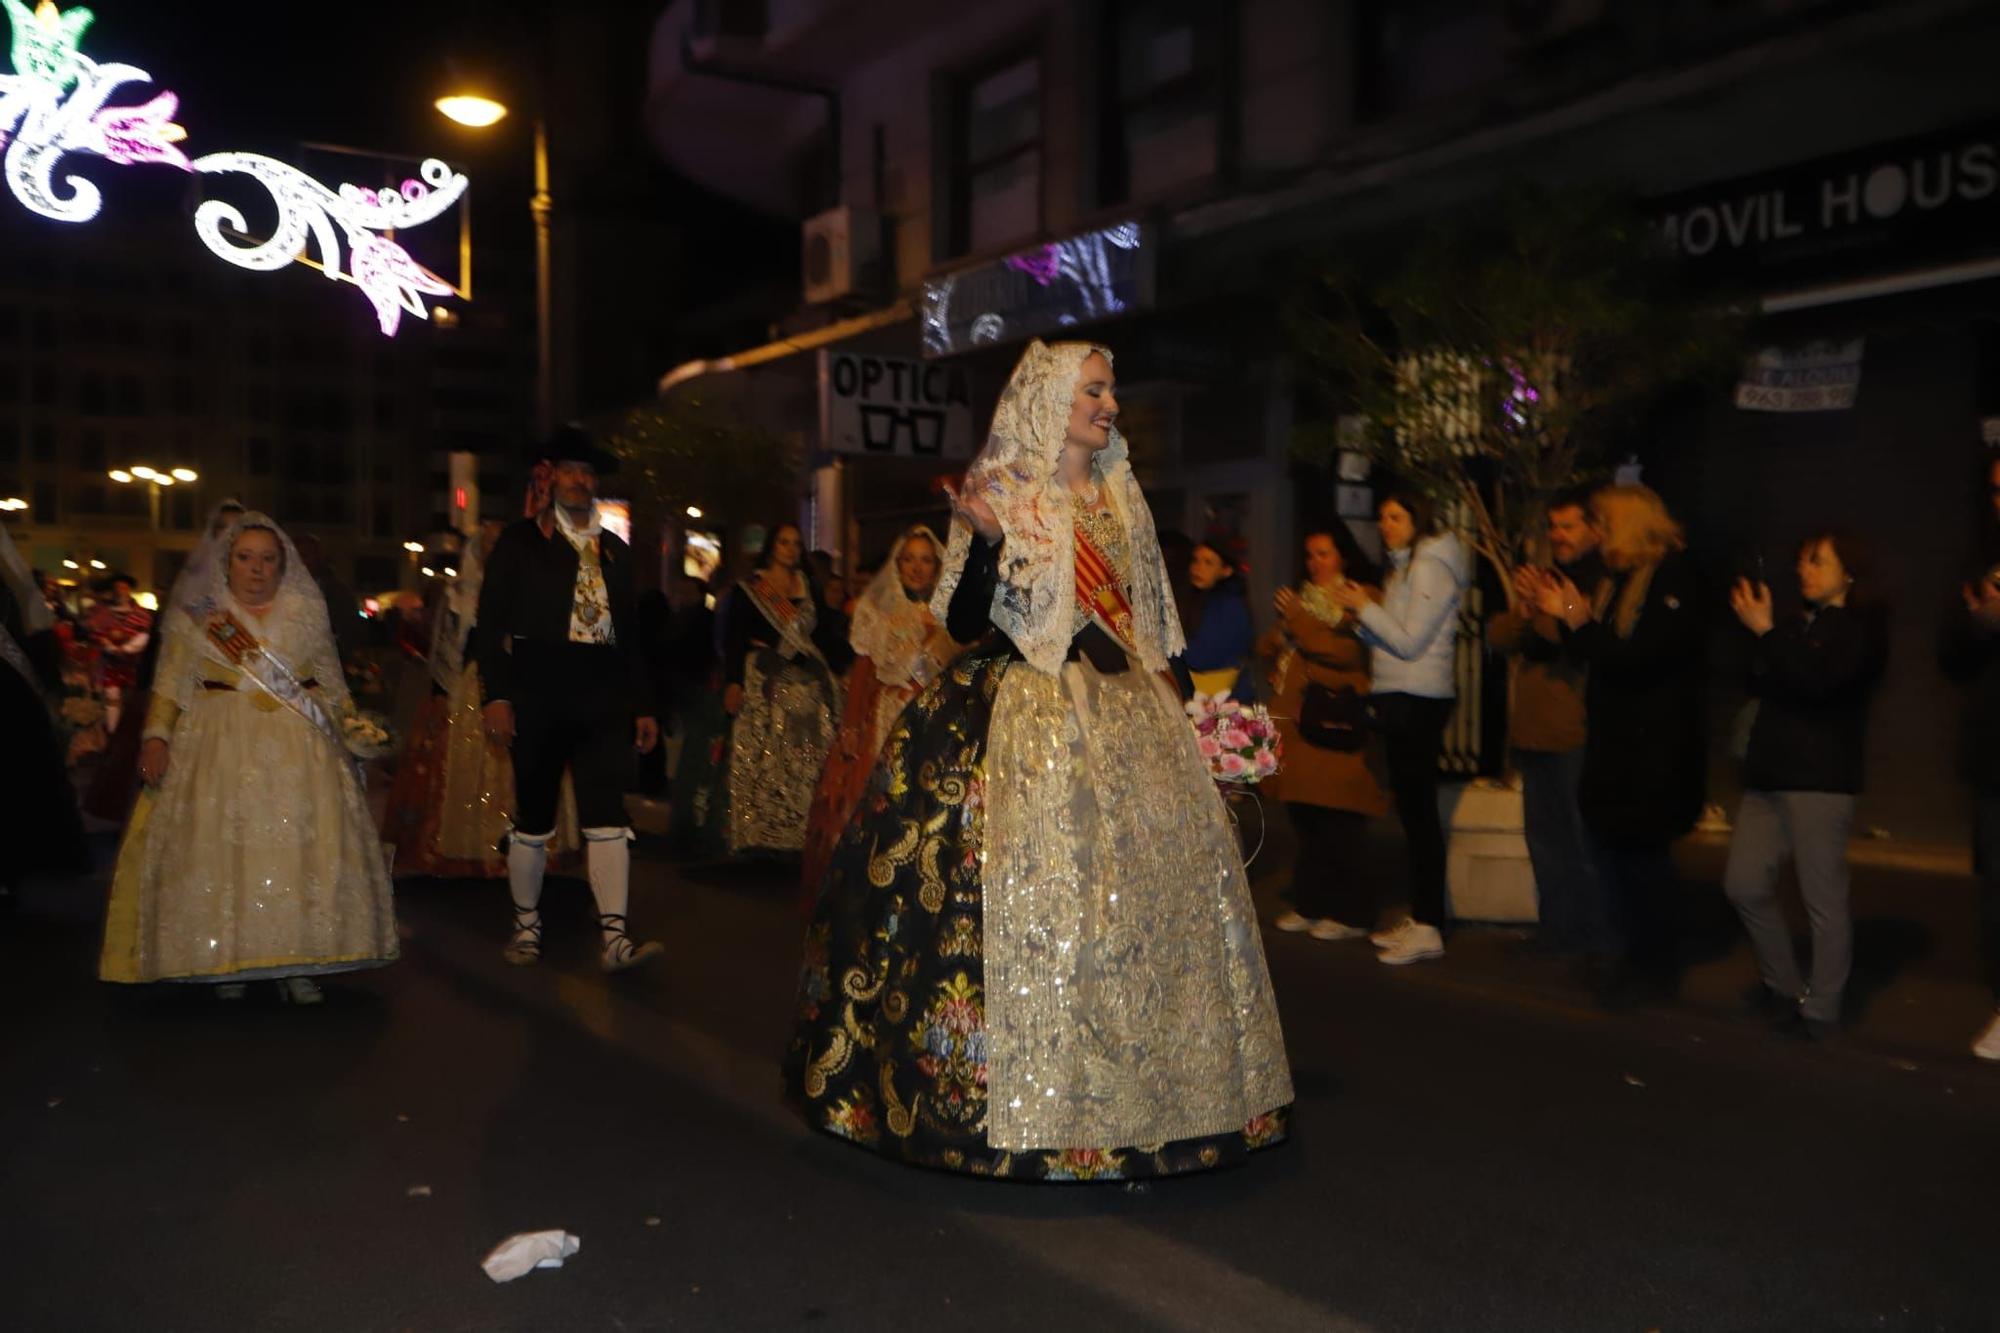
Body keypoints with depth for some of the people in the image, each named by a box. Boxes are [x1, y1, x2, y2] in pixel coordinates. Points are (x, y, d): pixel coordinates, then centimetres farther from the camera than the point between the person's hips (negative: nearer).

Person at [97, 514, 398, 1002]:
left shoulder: (307, 616, 12)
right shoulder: (196, 618, 9)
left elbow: (332, 686, 17)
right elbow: (171, 687, 5)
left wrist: (331, 724, 4)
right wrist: (156, 737, -8)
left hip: (298, 750, 1)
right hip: (218, 747, 0)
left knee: (304, 843, -8)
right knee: (218, 846, -7)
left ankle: (296, 962, -4)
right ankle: (227, 962, 2)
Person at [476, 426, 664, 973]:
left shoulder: (615, 549, 16)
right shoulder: (520, 539, 5)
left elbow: (629, 630, 18)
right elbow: (491, 619, -2)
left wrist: (643, 706, 12)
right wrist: (496, 694, -12)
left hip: (602, 695, 3)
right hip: (537, 691, -3)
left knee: (606, 816, -5)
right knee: (534, 818, 6)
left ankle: (614, 939, -7)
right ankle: (527, 928, 22)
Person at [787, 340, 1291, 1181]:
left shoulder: (1120, 500, 15)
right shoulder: (1004, 498, -3)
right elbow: (963, 624, -10)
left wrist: (1165, 706, 12)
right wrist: (983, 541, -25)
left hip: (1123, 718, 7)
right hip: (1022, 724, -6)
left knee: (1144, 890, 6)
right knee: (1033, 897, -10)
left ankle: (1129, 1090, 18)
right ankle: (1020, 1101, 3)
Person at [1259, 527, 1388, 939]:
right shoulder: (1303, 597, 23)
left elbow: (1346, 652, -16)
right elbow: (1268, 649, 22)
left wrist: (1299, 620, -9)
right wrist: (1283, 627, 1)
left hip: (1334, 727, -7)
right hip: (1296, 723, 7)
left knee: (1336, 826, -7)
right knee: (1304, 820, 8)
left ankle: (1349, 913, 1)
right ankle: (1310, 904, 16)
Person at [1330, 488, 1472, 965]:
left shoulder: (1430, 567, -9)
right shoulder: (1406, 567, 18)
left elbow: (1409, 641, -15)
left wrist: (1364, 607, -8)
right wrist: (1360, 609, 2)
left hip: (1417, 701, -9)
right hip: (1399, 698, 9)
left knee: (1418, 809, -9)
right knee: (1411, 807, 11)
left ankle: (1429, 927, -7)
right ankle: (1419, 916, 16)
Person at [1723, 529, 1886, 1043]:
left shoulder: (1861, 629, -1)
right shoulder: (1796, 625, 18)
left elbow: (1817, 680, -18)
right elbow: (1758, 684, 11)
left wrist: (1766, 631, -15)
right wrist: (1761, 629, -2)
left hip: (1820, 778, -7)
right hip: (1769, 772, 7)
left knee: (1823, 898, -3)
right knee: (1744, 885, 4)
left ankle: (1821, 1011, 7)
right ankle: (1782, 988, 21)